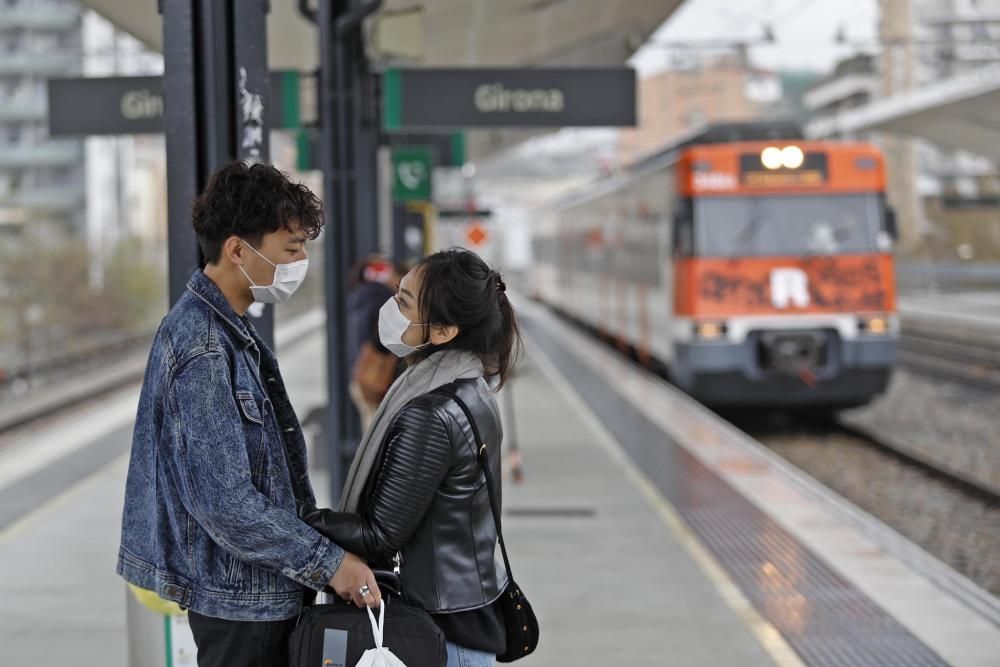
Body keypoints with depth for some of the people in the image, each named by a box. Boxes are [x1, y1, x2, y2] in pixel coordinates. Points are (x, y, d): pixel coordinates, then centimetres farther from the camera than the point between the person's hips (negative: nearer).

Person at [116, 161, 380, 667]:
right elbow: (224, 498, -25)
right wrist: (327, 562, -20)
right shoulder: (201, 346, -21)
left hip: (267, 587, 10)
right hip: (241, 593, -10)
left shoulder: (229, 329, 10)